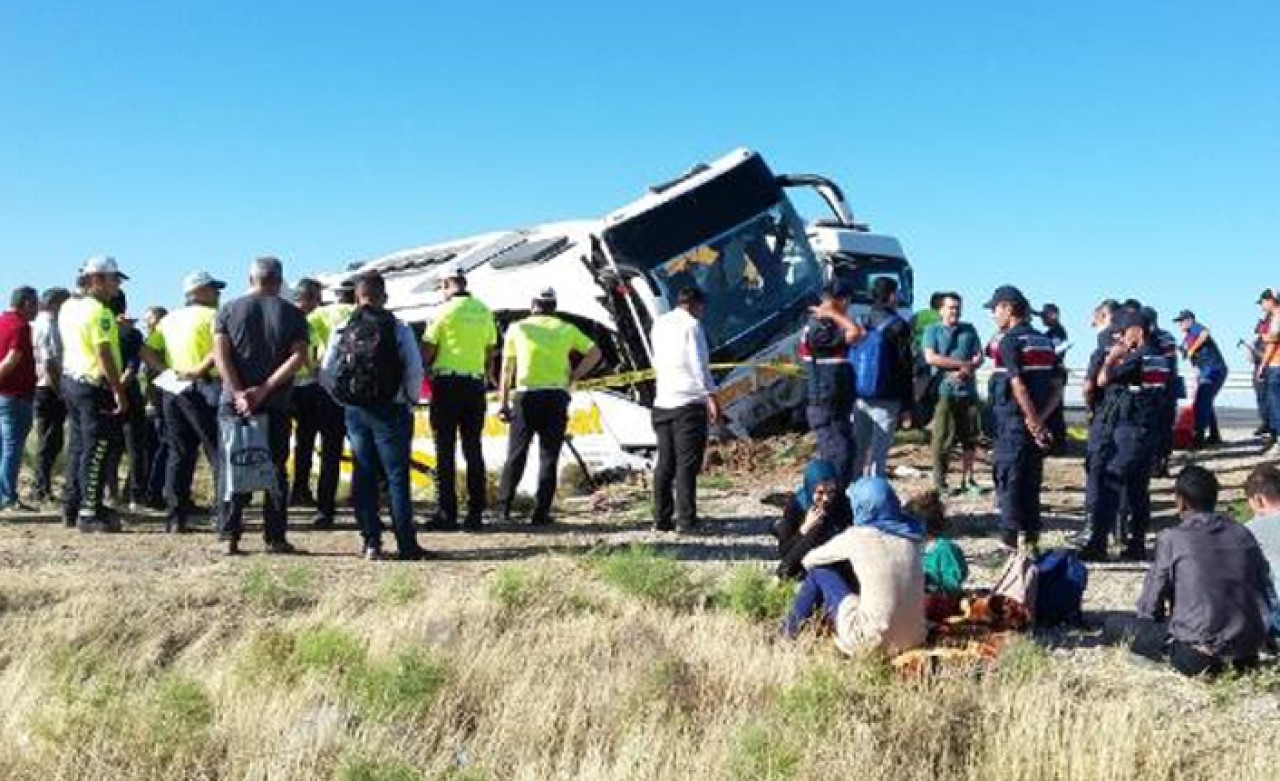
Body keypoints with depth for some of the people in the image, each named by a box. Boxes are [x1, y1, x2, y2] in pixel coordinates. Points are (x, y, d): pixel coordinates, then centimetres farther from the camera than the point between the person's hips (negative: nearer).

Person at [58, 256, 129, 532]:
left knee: (78, 445, 16)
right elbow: (104, 356, -21)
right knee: (95, 451, -5)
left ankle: (71, 508, 22)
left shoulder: (68, 308, 12)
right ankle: (90, 514, -3)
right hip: (96, 386, -9)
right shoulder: (99, 312, -16)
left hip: (71, 381, 9)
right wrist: (119, 392, -20)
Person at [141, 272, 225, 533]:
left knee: (179, 454, 11)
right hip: (202, 390, -6)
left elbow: (146, 351, 14)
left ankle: (175, 518, 11)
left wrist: (167, 370, 4)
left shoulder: (169, 319, 17)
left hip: (173, 391, 6)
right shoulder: (211, 315, -4)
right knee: (218, 453, -1)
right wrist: (202, 369, -16)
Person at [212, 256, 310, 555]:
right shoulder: (293, 314, 3)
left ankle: (228, 537, 3)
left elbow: (220, 355, -6)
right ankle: (276, 538, 6)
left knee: (231, 468, 6)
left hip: (235, 401, 1)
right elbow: (298, 356, -10)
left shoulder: (229, 310, 5)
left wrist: (238, 393, -12)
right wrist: (265, 389, -13)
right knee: (276, 470, 6)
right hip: (277, 405, 0)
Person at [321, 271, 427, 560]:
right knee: (397, 476, 2)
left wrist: (345, 401, 11)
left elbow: (326, 375, 0)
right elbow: (415, 371, -11)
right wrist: (409, 403, 4)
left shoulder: (341, 330, 2)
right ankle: (406, 545, 1)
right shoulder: (399, 329, -7)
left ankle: (371, 542, 9)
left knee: (363, 476, 10)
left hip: (355, 412, 3)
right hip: (390, 411, -3)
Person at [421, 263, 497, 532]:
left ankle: (446, 514, 0)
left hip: (447, 382, -4)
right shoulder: (484, 311, 7)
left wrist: (426, 370, 13)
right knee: (473, 449, 8)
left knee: (445, 451, 0)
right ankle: (476, 514, 9)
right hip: (475, 384, 4)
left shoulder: (445, 311, -6)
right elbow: (491, 353, 11)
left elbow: (427, 350, -6)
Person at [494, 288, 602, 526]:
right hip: (556, 396, 0)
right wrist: (573, 376, 5)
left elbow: (507, 369, 4)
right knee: (549, 457, 4)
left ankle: (503, 507, 9)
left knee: (516, 454, 8)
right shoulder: (565, 329, 9)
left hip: (526, 395, 0)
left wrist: (503, 402, 5)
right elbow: (595, 352, 5)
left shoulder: (517, 328, 6)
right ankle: (540, 513, 2)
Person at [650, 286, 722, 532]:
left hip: (662, 402, 7)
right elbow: (699, 364, -13)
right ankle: (686, 520, -7)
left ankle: (662, 518, 10)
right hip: (689, 401, -7)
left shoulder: (659, 324, 15)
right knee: (687, 463, -5)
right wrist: (711, 396, -14)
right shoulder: (691, 324, -7)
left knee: (665, 463, 9)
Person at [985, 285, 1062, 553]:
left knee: (1009, 482, -2)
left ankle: (1010, 542, -1)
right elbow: (1056, 389, 9)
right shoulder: (1044, 341, 13)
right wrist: (1040, 419, 1)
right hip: (1035, 423, 7)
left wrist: (1033, 421, -15)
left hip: (1013, 422, -7)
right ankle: (1031, 540, 19)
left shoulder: (1010, 341, -10)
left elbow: (1018, 385, -19)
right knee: (1031, 482, 14)